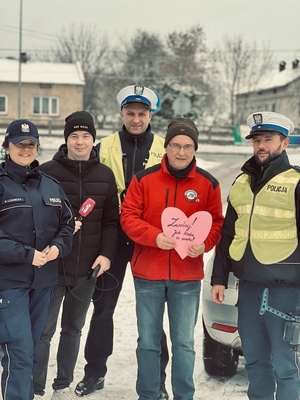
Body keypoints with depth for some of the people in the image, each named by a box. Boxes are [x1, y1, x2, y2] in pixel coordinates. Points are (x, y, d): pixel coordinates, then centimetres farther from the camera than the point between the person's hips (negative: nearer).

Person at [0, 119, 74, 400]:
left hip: (43, 279, 6)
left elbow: (67, 223, 14)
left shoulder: (51, 186, 11)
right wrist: (26, 254, -18)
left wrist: (58, 247, -6)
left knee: (29, 347, 16)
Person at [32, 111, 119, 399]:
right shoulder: (48, 171, -4)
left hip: (88, 268, 3)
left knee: (73, 329, 14)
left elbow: (111, 221, 7)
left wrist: (107, 254, -5)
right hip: (52, 266, -3)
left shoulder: (104, 175, 7)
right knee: (44, 330, -1)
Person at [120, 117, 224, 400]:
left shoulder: (208, 183, 1)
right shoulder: (144, 178, -3)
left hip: (188, 276, 0)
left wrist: (204, 243, -16)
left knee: (184, 342, 8)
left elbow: (216, 223, 4)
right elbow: (128, 217, -4)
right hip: (147, 274, 0)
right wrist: (154, 236, -20)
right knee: (148, 341, 9)